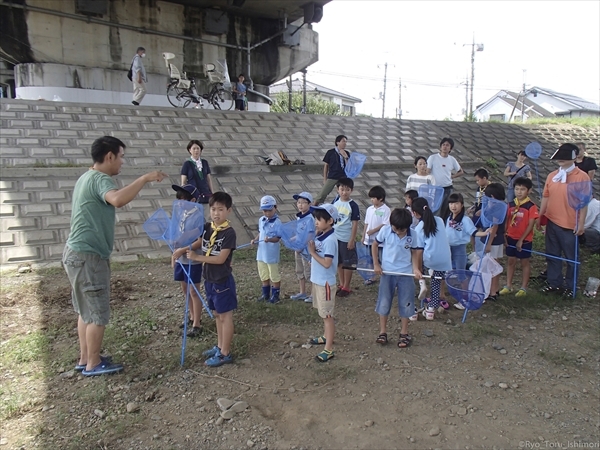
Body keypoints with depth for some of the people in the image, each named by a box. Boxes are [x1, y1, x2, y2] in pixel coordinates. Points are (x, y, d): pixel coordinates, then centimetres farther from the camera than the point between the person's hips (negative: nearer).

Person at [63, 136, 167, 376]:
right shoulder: (100, 179, -19)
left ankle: (85, 359, 30)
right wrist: (145, 178, -33)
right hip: (88, 256, -10)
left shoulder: (87, 178, 14)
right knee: (98, 312, 3)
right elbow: (118, 199, -42)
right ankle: (93, 364, 16)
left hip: (78, 252, 10)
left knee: (86, 310, 19)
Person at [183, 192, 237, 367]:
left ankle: (225, 353, 14)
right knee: (217, 314, 19)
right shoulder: (207, 227, 1)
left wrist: (196, 257, -17)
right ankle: (220, 346, 34)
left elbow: (220, 259, -22)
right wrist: (183, 250, -1)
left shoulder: (229, 233, -19)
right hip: (209, 279, 7)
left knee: (225, 316, 4)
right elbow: (198, 243, 17)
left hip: (223, 281, -7)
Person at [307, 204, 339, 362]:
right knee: (323, 313, 23)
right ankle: (326, 336, 41)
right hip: (317, 280, 9)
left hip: (325, 282, -9)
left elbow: (327, 263, -26)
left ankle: (329, 349, 9)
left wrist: (312, 252, -20)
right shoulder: (319, 235, 4)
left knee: (327, 315, 0)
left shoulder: (330, 240, -23)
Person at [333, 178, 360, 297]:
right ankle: (341, 284, 29)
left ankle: (346, 287, 19)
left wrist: (352, 240, -14)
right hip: (335, 237, 5)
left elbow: (355, 224, -11)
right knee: (339, 262, 15)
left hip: (347, 239, -5)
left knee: (347, 263, 7)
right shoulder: (335, 203, 3)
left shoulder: (353, 205, -12)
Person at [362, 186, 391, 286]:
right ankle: (372, 277, 30)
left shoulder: (386, 210, -13)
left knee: (382, 259, 3)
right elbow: (366, 223, 10)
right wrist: (363, 236, 9)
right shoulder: (369, 209, 5)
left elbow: (385, 224, -17)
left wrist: (373, 230, -19)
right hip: (369, 239, 6)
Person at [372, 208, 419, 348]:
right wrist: (376, 264, -2)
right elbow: (375, 244, 2)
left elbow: (413, 252, 3)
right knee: (384, 303, 7)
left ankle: (404, 333, 23)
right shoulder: (385, 230, -12)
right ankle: (383, 332, 21)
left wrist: (416, 268, -12)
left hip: (406, 273, 0)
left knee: (405, 304, 7)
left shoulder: (412, 235, -10)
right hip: (387, 272, 0)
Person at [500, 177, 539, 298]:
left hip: (525, 240, -4)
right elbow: (507, 220, 5)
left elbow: (531, 225, -14)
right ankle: (508, 286, 22)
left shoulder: (531, 206, -13)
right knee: (511, 261, 13)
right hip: (511, 238, 4)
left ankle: (523, 288, 19)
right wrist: (504, 235, -2)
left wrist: (521, 240, -16)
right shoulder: (510, 204, 1)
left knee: (525, 262, 9)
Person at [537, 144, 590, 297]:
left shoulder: (582, 176, -8)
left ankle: (570, 286, 21)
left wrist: (581, 223, -11)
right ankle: (554, 283, 25)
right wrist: (539, 217, 10)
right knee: (552, 255, 13)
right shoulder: (552, 175, 7)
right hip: (551, 222, 5)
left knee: (571, 257, 7)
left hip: (570, 224, -5)